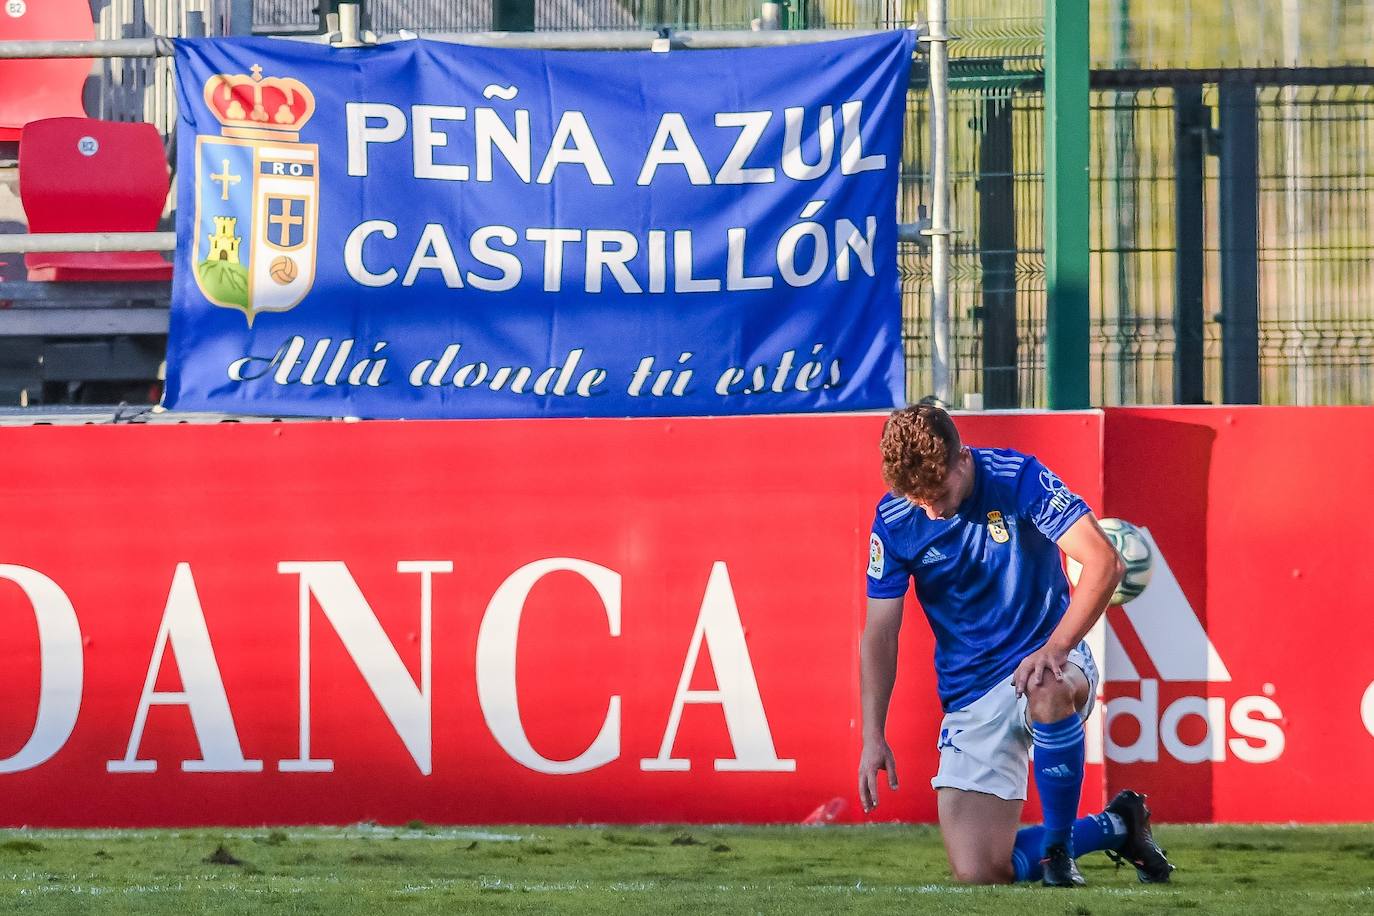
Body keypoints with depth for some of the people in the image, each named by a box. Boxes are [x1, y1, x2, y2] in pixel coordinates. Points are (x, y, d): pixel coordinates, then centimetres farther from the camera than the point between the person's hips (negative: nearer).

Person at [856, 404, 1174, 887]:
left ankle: (1058, 844, -20)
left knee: (1048, 694, -44)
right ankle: (1113, 827, 14)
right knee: (978, 873, -11)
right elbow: (880, 631, 1)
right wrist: (873, 735, -8)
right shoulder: (894, 520, -6)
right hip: (970, 696, 3)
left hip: (1046, 655, -3)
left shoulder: (1018, 478, -14)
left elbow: (1104, 561, -21)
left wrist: (1055, 648, -34)